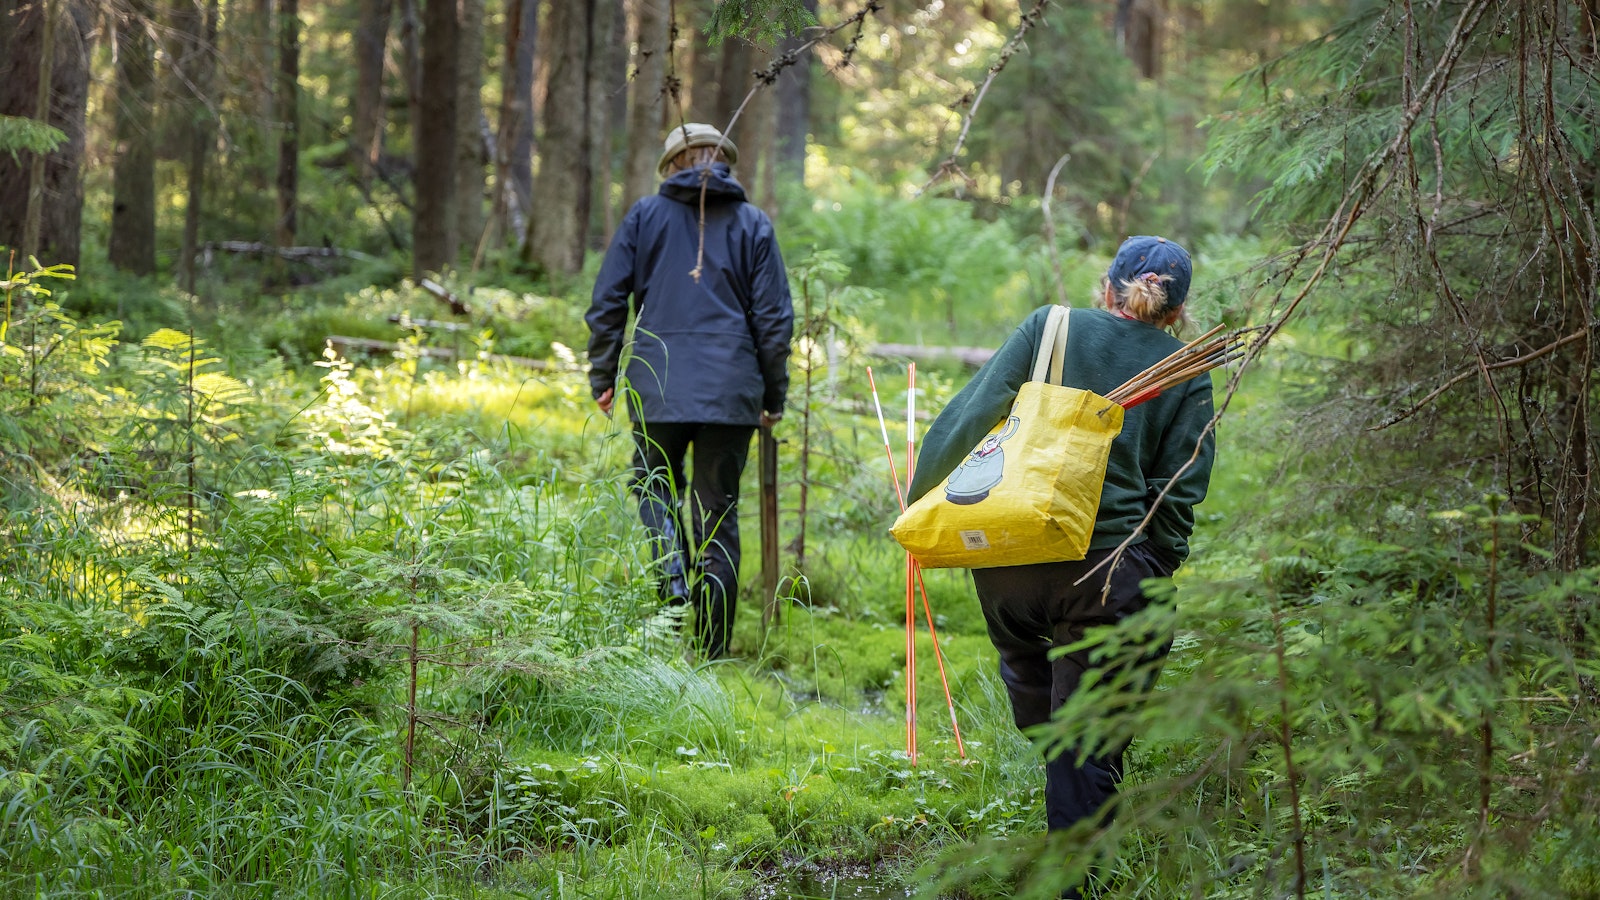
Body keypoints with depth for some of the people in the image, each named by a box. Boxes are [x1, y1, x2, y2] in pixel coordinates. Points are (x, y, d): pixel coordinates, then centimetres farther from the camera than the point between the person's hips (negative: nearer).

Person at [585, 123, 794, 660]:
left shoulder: (645, 216, 6)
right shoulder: (753, 225, 8)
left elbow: (607, 301, 3)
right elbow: (774, 318, 5)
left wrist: (604, 377, 11)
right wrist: (774, 397, 12)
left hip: (659, 388, -1)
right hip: (732, 392, 1)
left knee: (654, 486, 18)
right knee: (718, 511, 6)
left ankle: (672, 573, -13)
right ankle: (711, 652, 7)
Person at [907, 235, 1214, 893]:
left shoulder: (1049, 328, 6)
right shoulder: (1188, 376, 8)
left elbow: (968, 416, -1)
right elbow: (1179, 492, 4)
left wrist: (921, 502, 7)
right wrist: (1157, 578, 12)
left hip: (1008, 559, 0)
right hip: (1110, 572, 0)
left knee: (1027, 669, 31)